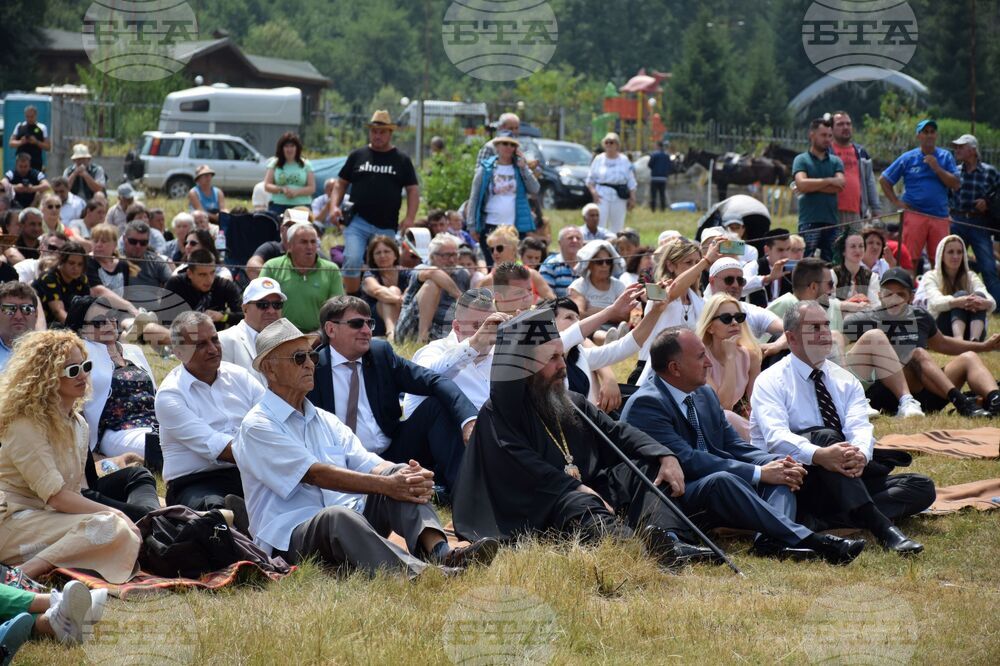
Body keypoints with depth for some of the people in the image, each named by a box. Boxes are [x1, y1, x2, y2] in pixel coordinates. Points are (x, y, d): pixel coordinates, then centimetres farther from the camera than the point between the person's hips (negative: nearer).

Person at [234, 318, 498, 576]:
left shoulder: (326, 421, 22)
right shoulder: (257, 426, -3)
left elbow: (370, 465, 7)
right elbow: (315, 474, -16)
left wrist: (410, 476, -17)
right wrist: (386, 485, -25)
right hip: (290, 542, -7)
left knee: (402, 474, -15)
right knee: (337, 516, -39)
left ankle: (439, 551, -41)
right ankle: (416, 574, -62)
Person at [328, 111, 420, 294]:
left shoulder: (402, 160, 8)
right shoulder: (357, 156, 10)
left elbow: (413, 190, 7)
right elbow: (341, 183, 14)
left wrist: (409, 218, -7)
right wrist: (334, 206, -3)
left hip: (387, 226, 1)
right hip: (357, 222, -1)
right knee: (352, 261, -19)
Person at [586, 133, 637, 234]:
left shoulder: (624, 160, 9)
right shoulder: (599, 159, 8)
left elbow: (631, 182, 9)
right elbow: (590, 180, 9)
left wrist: (632, 198, 2)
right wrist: (593, 192, -9)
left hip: (619, 196, 1)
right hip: (602, 195, -1)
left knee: (617, 226, 2)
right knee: (600, 223, -11)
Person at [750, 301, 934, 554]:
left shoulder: (845, 381, 15)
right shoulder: (771, 381, -1)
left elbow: (860, 426, -3)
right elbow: (776, 436, -19)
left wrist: (860, 455, -29)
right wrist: (819, 455, -39)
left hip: (847, 478, 6)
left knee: (922, 487, -12)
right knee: (824, 435, -34)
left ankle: (825, 520, -33)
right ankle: (881, 527, -47)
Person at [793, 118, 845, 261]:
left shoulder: (836, 161, 15)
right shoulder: (801, 160, 6)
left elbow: (840, 186, -1)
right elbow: (801, 184, -12)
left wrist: (813, 186, -5)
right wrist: (829, 181, -7)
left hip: (832, 221, 4)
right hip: (809, 221, -4)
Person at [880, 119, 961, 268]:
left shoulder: (946, 157, 10)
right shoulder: (908, 158, 6)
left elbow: (956, 185, 1)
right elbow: (884, 180, 11)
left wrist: (937, 168, -9)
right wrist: (896, 202, 2)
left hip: (940, 216, 2)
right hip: (914, 215, -1)